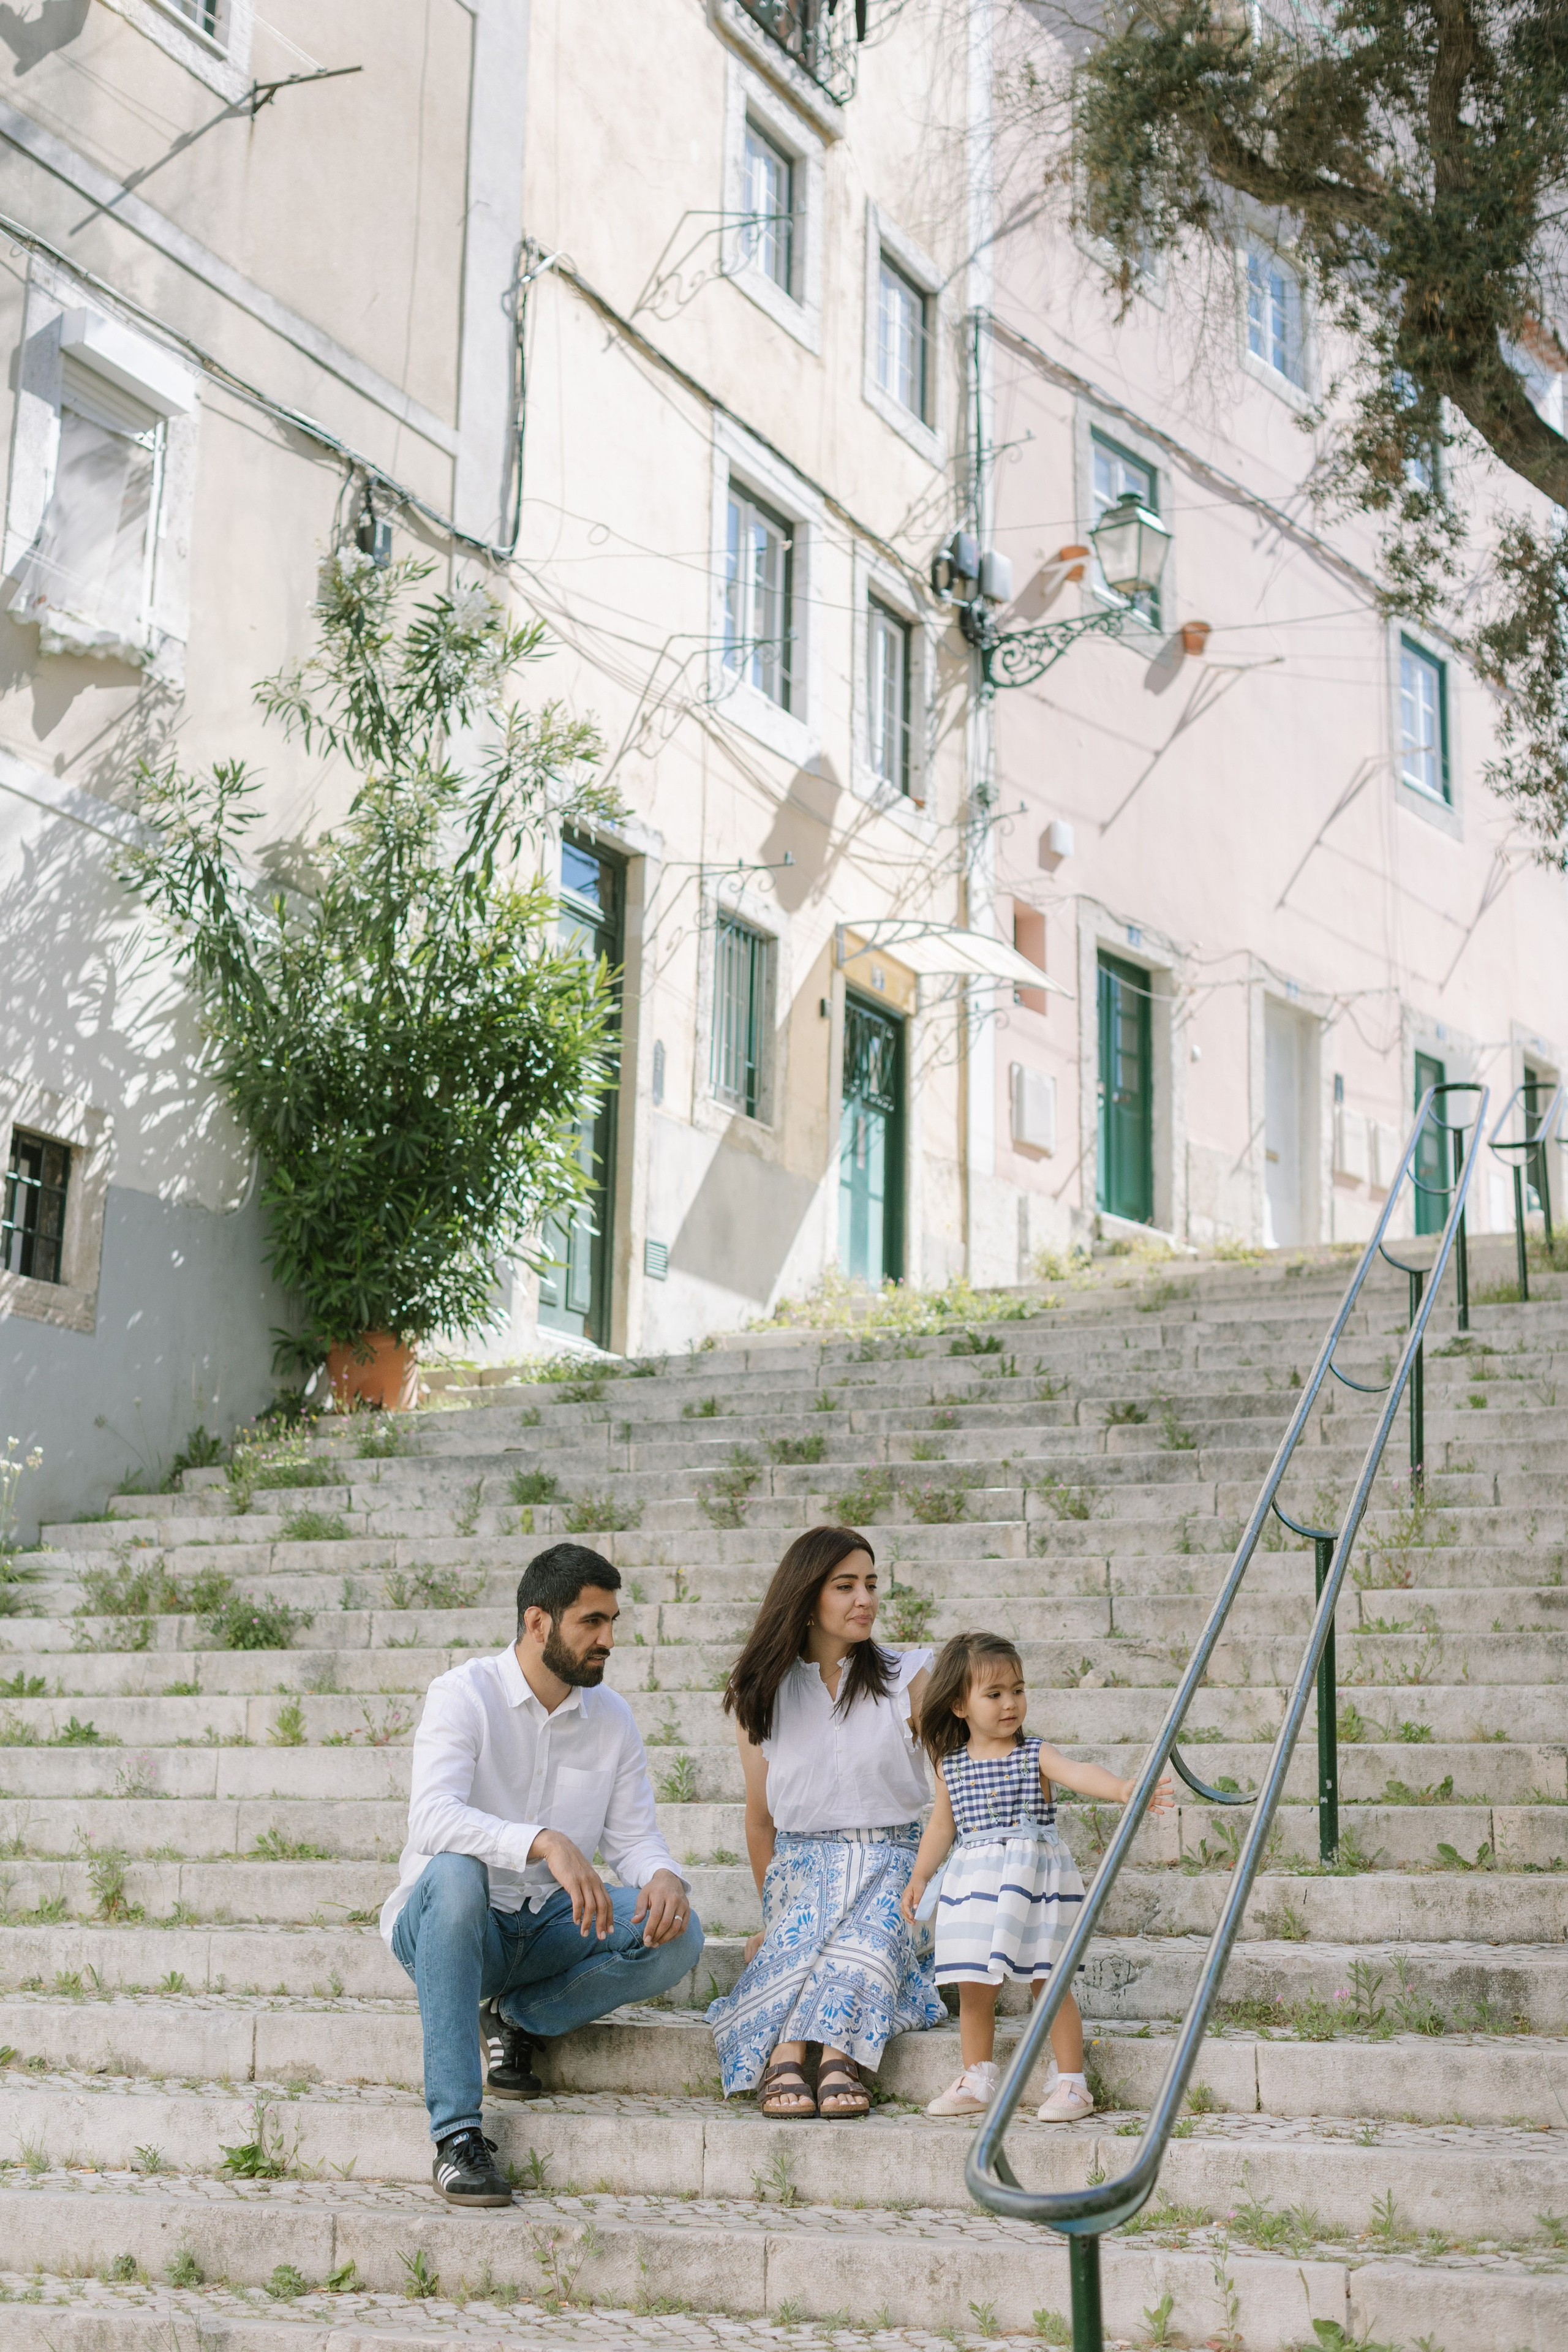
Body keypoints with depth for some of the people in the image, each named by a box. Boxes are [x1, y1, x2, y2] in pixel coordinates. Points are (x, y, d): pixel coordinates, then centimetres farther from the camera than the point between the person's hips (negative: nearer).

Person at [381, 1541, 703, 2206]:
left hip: (549, 1928, 4)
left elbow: (633, 1835, 4)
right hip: (449, 1925, -4)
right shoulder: (464, 1694, -12)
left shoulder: (612, 1717, 5)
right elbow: (433, 1816, -28)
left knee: (678, 1937, -21)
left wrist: (664, 1877, -22)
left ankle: (519, 2017, 2)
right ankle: (455, 2134, -35)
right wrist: (545, 1843, -43)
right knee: (456, 1872, -39)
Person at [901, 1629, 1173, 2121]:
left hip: (1035, 1881, -3)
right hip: (976, 1885, 3)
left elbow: (1078, 1773, -22)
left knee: (1049, 1985, 0)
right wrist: (920, 1877, 13)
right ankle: (975, 2084, 22)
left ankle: (1071, 2085, 9)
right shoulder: (950, 1766, 5)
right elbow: (941, 1825, 16)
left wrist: (1122, 1789, -39)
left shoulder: (1036, 1757, -4)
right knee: (974, 1989, 7)